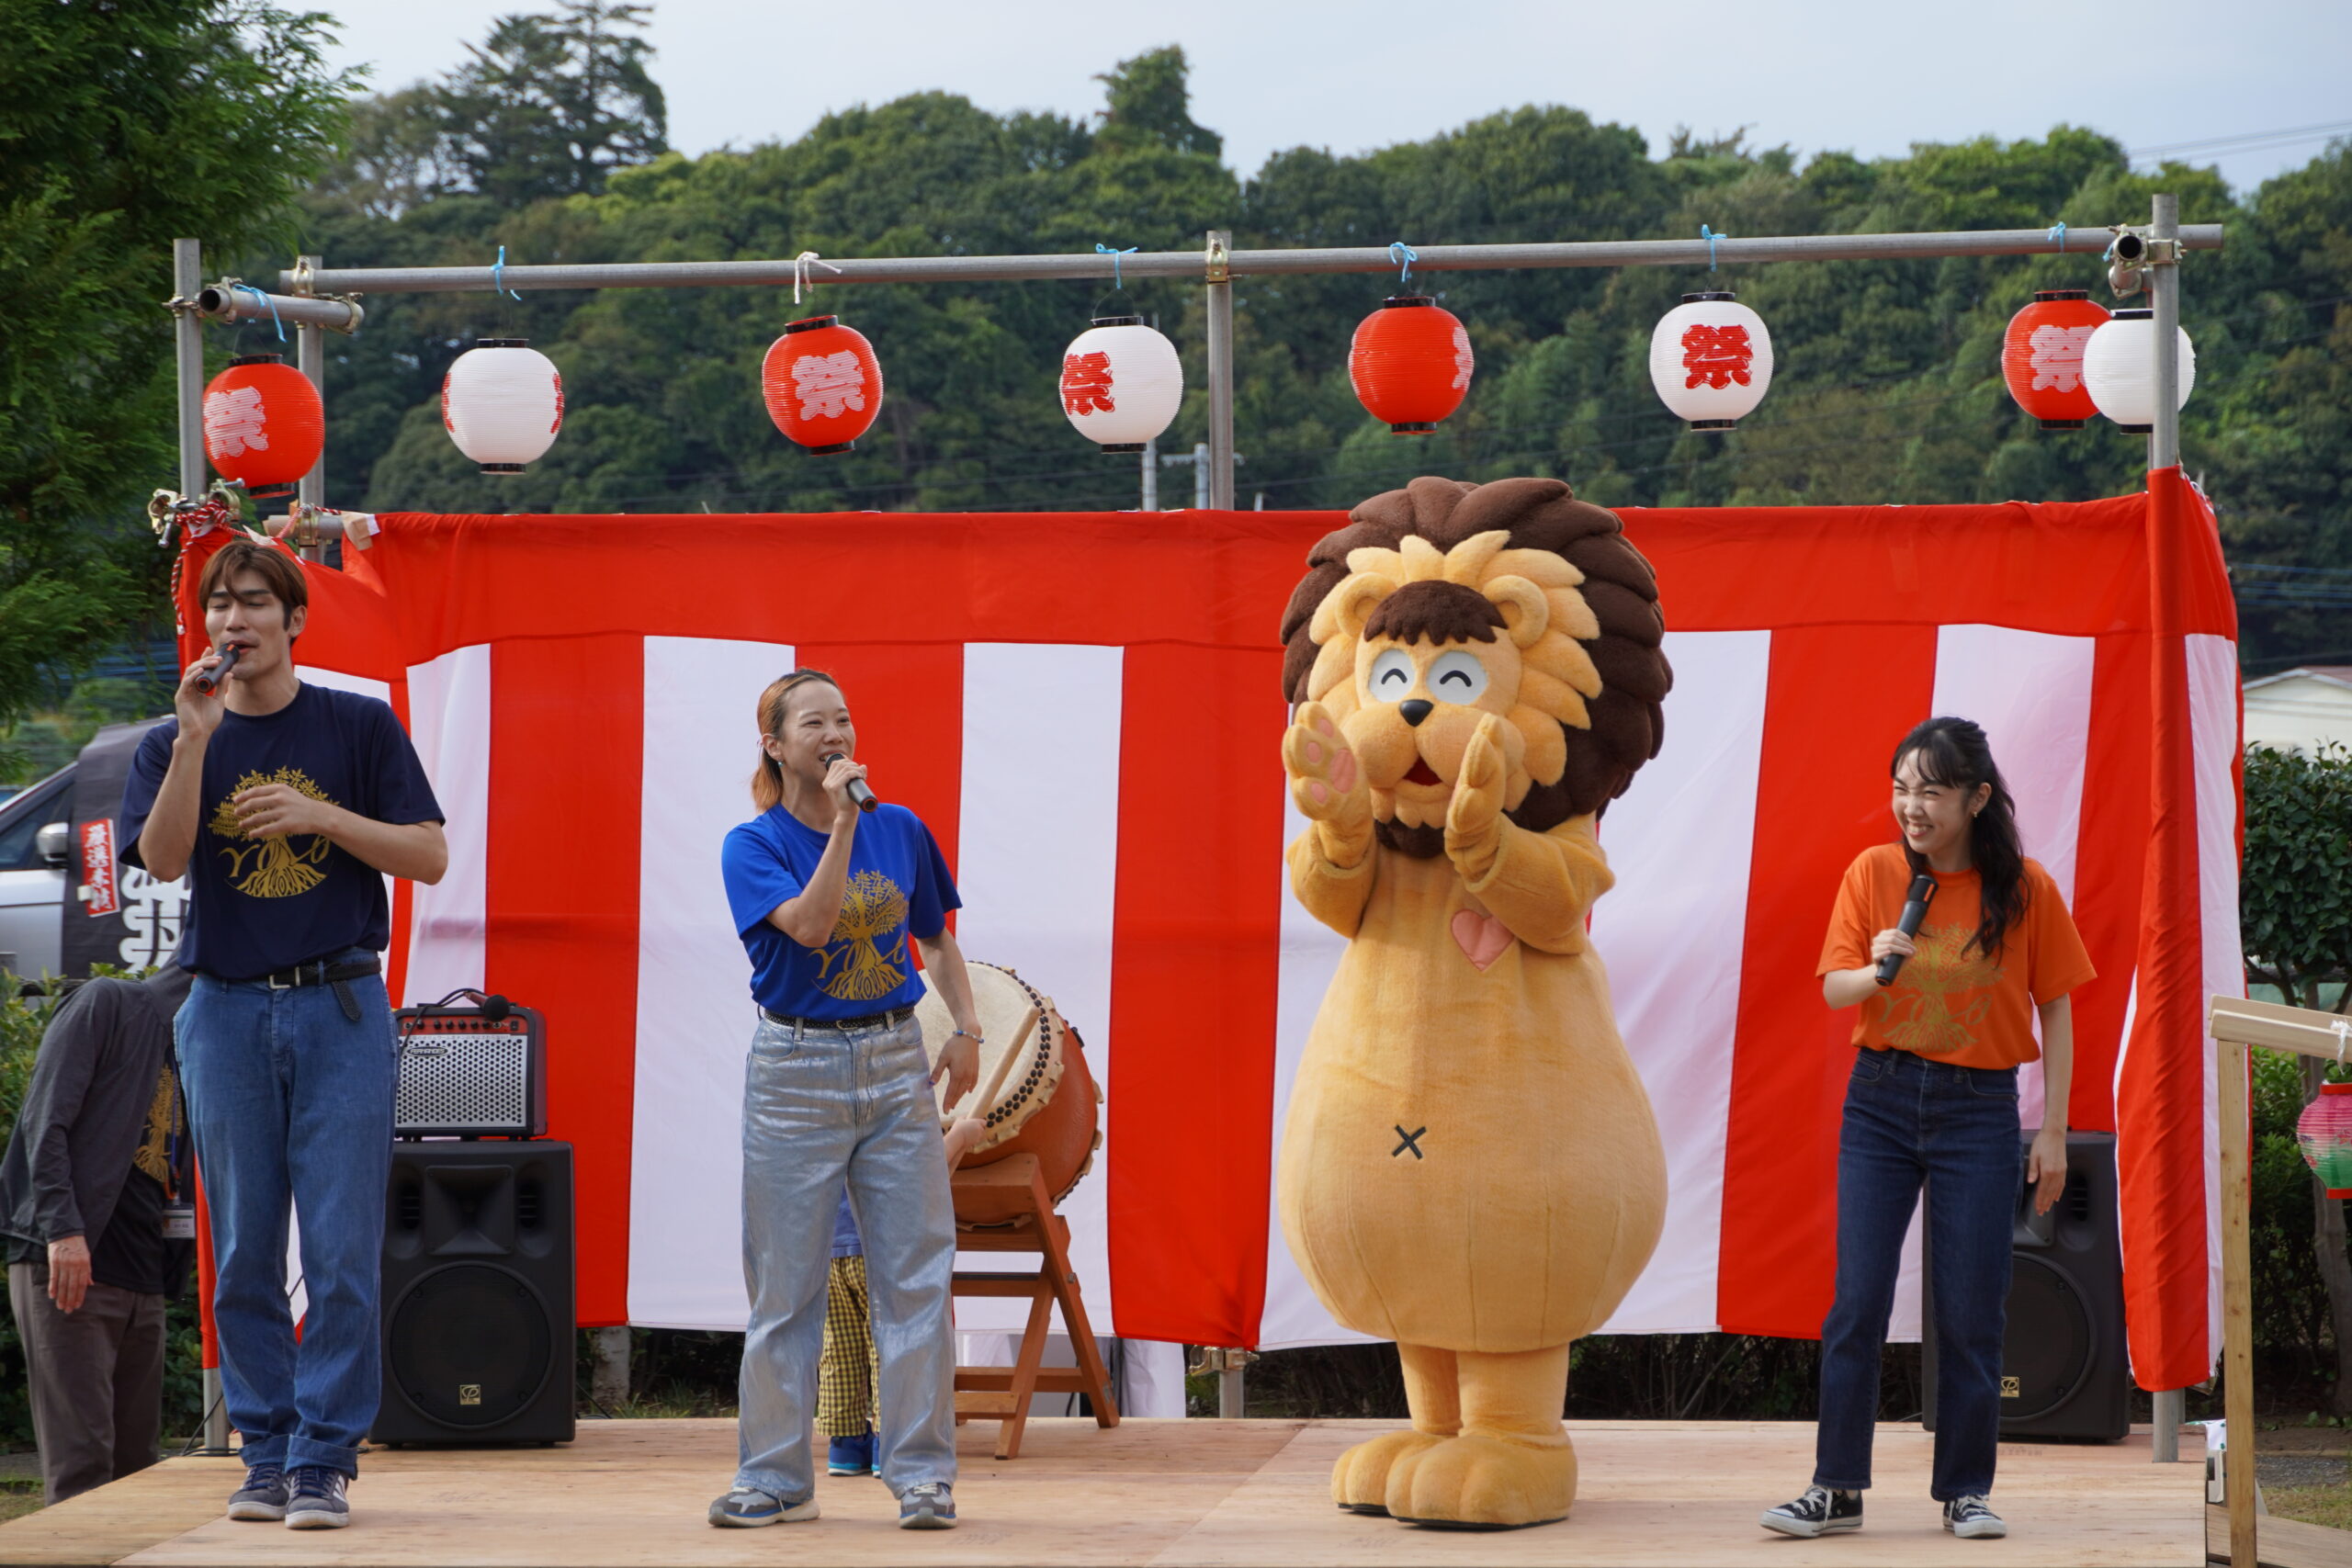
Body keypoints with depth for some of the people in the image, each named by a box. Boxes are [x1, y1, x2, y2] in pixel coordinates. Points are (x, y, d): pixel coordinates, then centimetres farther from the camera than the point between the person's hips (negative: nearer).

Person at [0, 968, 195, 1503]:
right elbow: (46, 1122, -11)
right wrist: (62, 1229, -21)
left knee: (134, 1464, 6)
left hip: (142, 1281, 8)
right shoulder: (107, 1005, -1)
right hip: (68, 1260, -8)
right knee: (81, 1462, -14)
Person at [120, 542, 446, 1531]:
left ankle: (323, 1459, -2)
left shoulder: (359, 727, 5)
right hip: (226, 1010, 2)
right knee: (243, 1252, 4)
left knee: (341, 1248, -6)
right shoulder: (176, 744, 9)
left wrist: (319, 815, -11)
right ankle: (267, 1452, 12)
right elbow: (162, 859, -8)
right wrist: (195, 740, -16)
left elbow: (429, 856, 1)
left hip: (341, 1009, -2)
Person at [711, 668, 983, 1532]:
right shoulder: (753, 845, -4)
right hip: (796, 1071, -3)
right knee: (787, 1282, 1)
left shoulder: (901, 832, 6)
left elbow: (937, 937, 18)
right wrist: (843, 823, -23)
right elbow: (808, 923, -20)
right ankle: (776, 1478, 10)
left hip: (896, 1067, 3)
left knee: (915, 1273, -1)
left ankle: (922, 1474, 5)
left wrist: (967, 1028, 5)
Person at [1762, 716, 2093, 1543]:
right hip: (1881, 1096, 1)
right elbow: (1833, 990, -1)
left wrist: (2053, 1132, 0)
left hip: (1979, 1109, -1)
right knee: (1858, 1298, -2)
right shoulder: (1874, 872, -2)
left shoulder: (2026, 888, -5)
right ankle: (1837, 1488, 5)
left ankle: (1965, 1491, 12)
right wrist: (1877, 970, -24)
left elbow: (2055, 1011, 1)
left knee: (1972, 1310, 0)